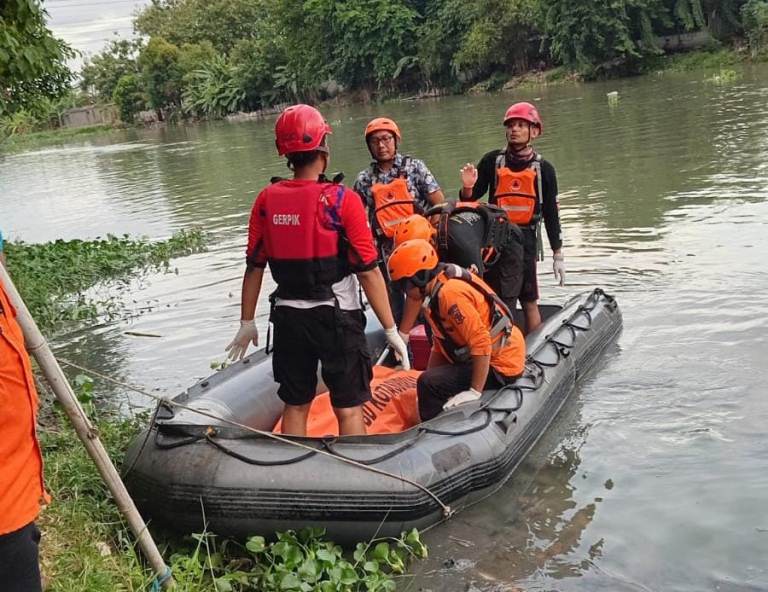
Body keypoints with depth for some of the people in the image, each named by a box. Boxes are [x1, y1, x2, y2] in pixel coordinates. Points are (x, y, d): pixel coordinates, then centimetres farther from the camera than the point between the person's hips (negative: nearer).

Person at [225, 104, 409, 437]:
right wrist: (391, 330, -7)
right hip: (337, 319, -4)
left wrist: (247, 324, 13)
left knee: (295, 405, 17)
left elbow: (254, 267, 2)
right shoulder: (342, 200, -14)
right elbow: (368, 272, -14)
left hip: (288, 319, 4)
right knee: (348, 409, 8)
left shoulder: (267, 200, -3)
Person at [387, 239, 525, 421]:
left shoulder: (450, 293, -25)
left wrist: (475, 392, -26)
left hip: (500, 365, -10)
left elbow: (481, 344, -29)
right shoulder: (436, 292, 6)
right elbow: (440, 345, 11)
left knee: (429, 384, -22)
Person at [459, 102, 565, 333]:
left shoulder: (543, 169, 4)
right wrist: (467, 187, -15)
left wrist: (557, 255, 7)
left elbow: (551, 214, 8)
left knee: (529, 302, 1)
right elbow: (470, 200, 8)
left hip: (525, 238, -1)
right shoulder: (492, 160, 5)